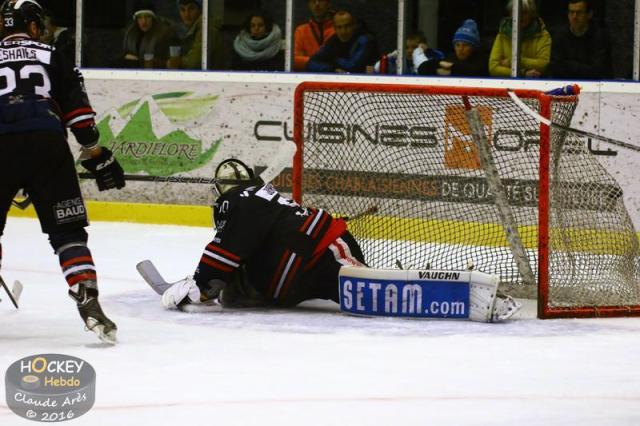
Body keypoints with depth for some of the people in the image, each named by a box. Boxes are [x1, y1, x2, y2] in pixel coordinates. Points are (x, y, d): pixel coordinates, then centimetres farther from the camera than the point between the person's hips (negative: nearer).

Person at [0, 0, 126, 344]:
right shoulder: (51, 57, 16)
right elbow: (77, 109, 8)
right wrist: (96, 154, 12)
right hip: (46, 147, 0)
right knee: (68, 231, 4)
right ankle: (88, 302, -10)